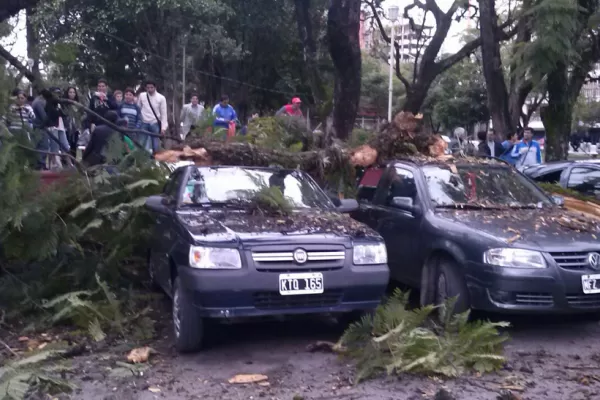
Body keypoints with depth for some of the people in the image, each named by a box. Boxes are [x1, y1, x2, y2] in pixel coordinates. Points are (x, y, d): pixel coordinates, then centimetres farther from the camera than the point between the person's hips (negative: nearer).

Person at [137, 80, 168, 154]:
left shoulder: (161, 98, -2)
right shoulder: (141, 96, 3)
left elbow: (164, 113, -2)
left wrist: (163, 127, -8)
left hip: (155, 123, -1)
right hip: (144, 123, 1)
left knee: (156, 145, 1)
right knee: (141, 144, 2)